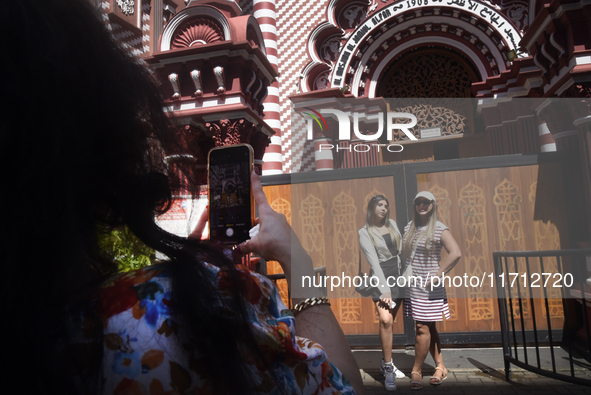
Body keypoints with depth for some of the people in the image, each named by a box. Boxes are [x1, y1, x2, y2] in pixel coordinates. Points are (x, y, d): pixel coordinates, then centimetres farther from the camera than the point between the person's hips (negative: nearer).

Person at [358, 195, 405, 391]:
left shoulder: (392, 223, 8)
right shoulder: (364, 232, -6)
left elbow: (401, 248, 12)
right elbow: (374, 262, -13)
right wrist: (384, 289, -17)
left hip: (398, 274, 5)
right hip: (380, 276, -5)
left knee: (390, 321, 9)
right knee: (385, 320, -19)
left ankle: (386, 363, 24)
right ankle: (388, 369, -7)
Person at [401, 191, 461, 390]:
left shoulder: (439, 229, -8)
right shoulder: (409, 227, 10)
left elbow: (455, 253, -18)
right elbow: (402, 253, 18)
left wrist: (436, 276, -18)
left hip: (428, 289, -6)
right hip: (411, 287, 6)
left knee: (423, 329, -3)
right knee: (429, 329, 14)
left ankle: (416, 372, 11)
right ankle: (440, 368, 27)